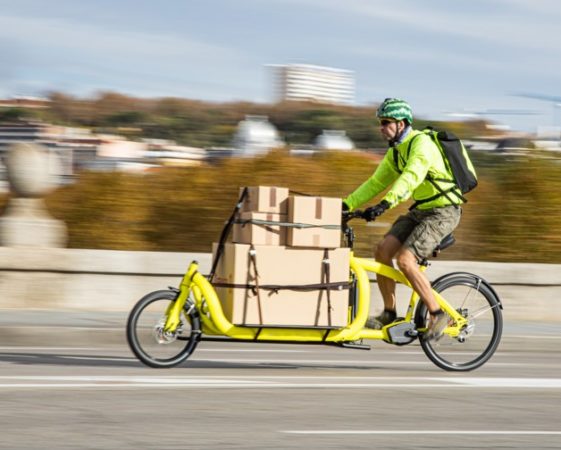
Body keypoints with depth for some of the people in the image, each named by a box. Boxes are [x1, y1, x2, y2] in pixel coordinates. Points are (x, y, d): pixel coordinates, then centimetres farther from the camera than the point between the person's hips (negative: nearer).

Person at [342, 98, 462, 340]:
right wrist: (346, 204, 1)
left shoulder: (421, 143, -19)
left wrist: (385, 204, -46)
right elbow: (376, 183, 13)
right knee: (383, 250, -8)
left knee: (405, 259, -22)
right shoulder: (395, 152, 10)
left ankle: (437, 315, -11)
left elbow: (410, 178, -34)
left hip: (442, 212, -9)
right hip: (420, 210, 9)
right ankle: (389, 314, 1)